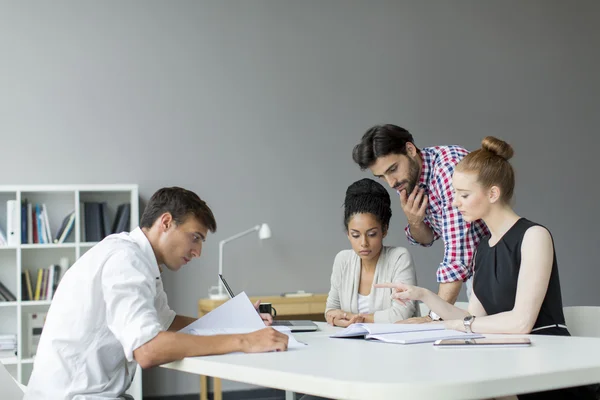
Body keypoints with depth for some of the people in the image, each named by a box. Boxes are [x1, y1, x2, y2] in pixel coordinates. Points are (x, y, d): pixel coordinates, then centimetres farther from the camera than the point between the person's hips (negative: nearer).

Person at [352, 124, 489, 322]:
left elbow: (457, 250, -32)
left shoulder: (450, 165, -28)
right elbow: (428, 238, 10)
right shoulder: (407, 176, -2)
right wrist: (414, 222, -14)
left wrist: (435, 316, -34)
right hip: (475, 268, 7)